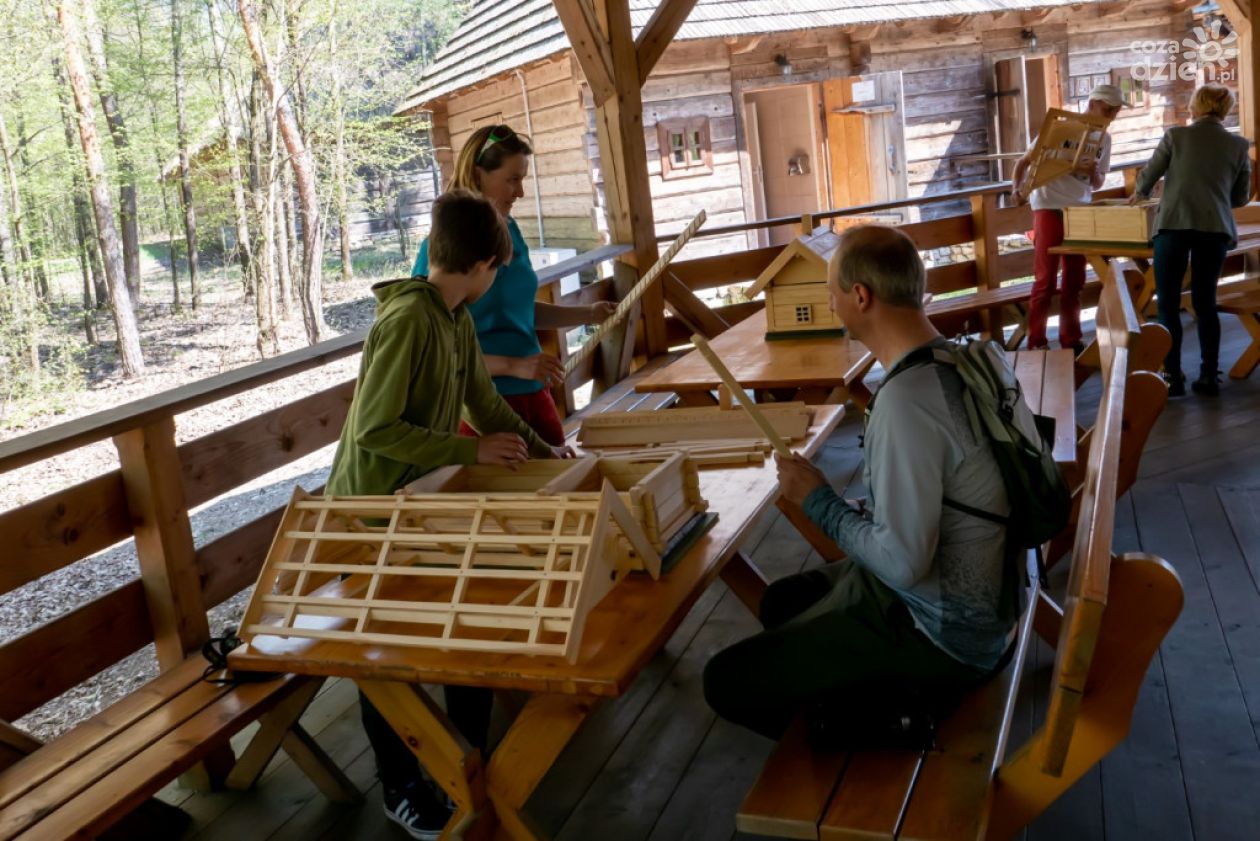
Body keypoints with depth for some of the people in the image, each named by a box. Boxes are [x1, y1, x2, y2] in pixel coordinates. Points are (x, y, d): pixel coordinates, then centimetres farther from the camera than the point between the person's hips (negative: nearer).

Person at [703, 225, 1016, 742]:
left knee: (725, 682, -6)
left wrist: (819, 501, -16)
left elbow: (903, 562, -29)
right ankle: (891, 710, 20)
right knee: (781, 600, 26)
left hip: (942, 632, -9)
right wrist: (864, 512, 6)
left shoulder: (904, 400, -30)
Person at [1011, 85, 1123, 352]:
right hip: (1049, 209, -6)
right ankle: (1036, 343, 2)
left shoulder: (1104, 139, 10)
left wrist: (1094, 173, -10)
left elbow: (1097, 184, 13)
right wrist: (1017, 188, -22)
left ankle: (1070, 339, 19)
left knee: (1074, 280, 10)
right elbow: (1024, 161, -5)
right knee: (1046, 280, -5)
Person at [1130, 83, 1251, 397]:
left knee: (1168, 304, 3)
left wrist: (1139, 195, 33)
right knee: (1205, 302, 12)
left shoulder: (1176, 135, 4)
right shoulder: (1238, 145, 11)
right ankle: (1208, 377, 10)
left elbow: (1148, 176, 11)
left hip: (1174, 224, -3)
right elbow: (1241, 197, 15)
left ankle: (1173, 377, 0)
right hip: (1216, 228, 3)